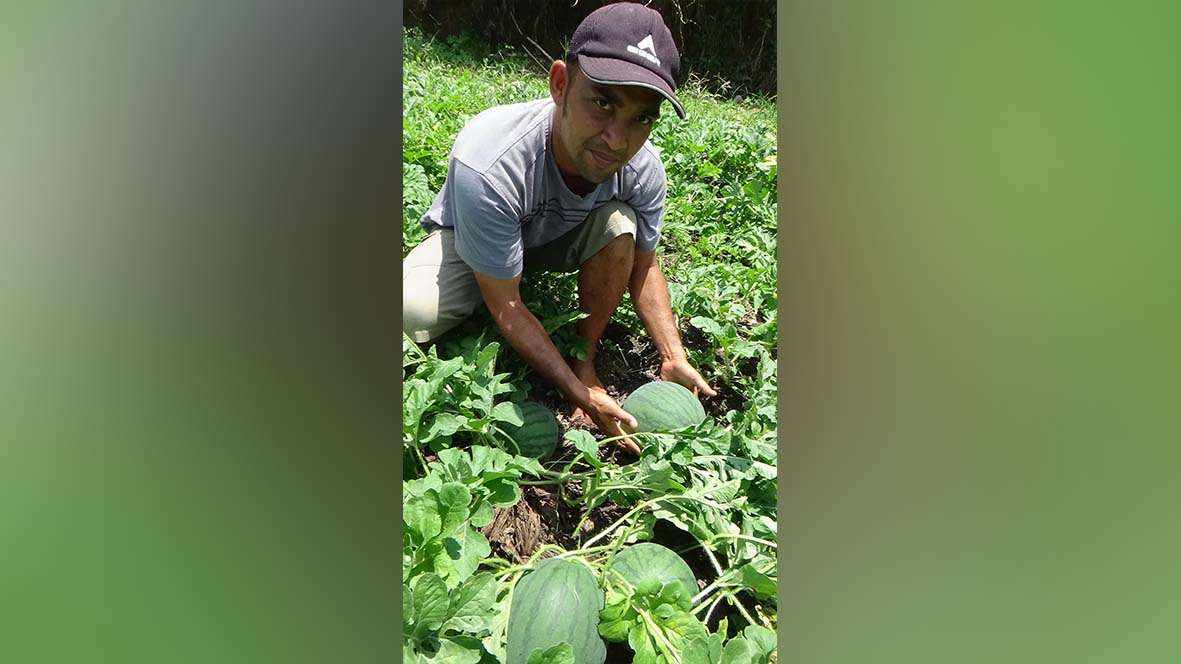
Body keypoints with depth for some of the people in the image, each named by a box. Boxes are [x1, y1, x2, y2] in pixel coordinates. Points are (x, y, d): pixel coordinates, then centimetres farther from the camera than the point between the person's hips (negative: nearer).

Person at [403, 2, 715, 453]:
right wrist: (581, 397, -31)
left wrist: (674, 360, -16)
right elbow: (505, 306, -31)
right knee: (412, 311, -32)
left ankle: (585, 358, -5)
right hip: (470, 239, -3)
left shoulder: (643, 169, -26)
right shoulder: (487, 166, -40)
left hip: (560, 241, 4)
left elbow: (643, 265, -7)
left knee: (620, 224, -27)